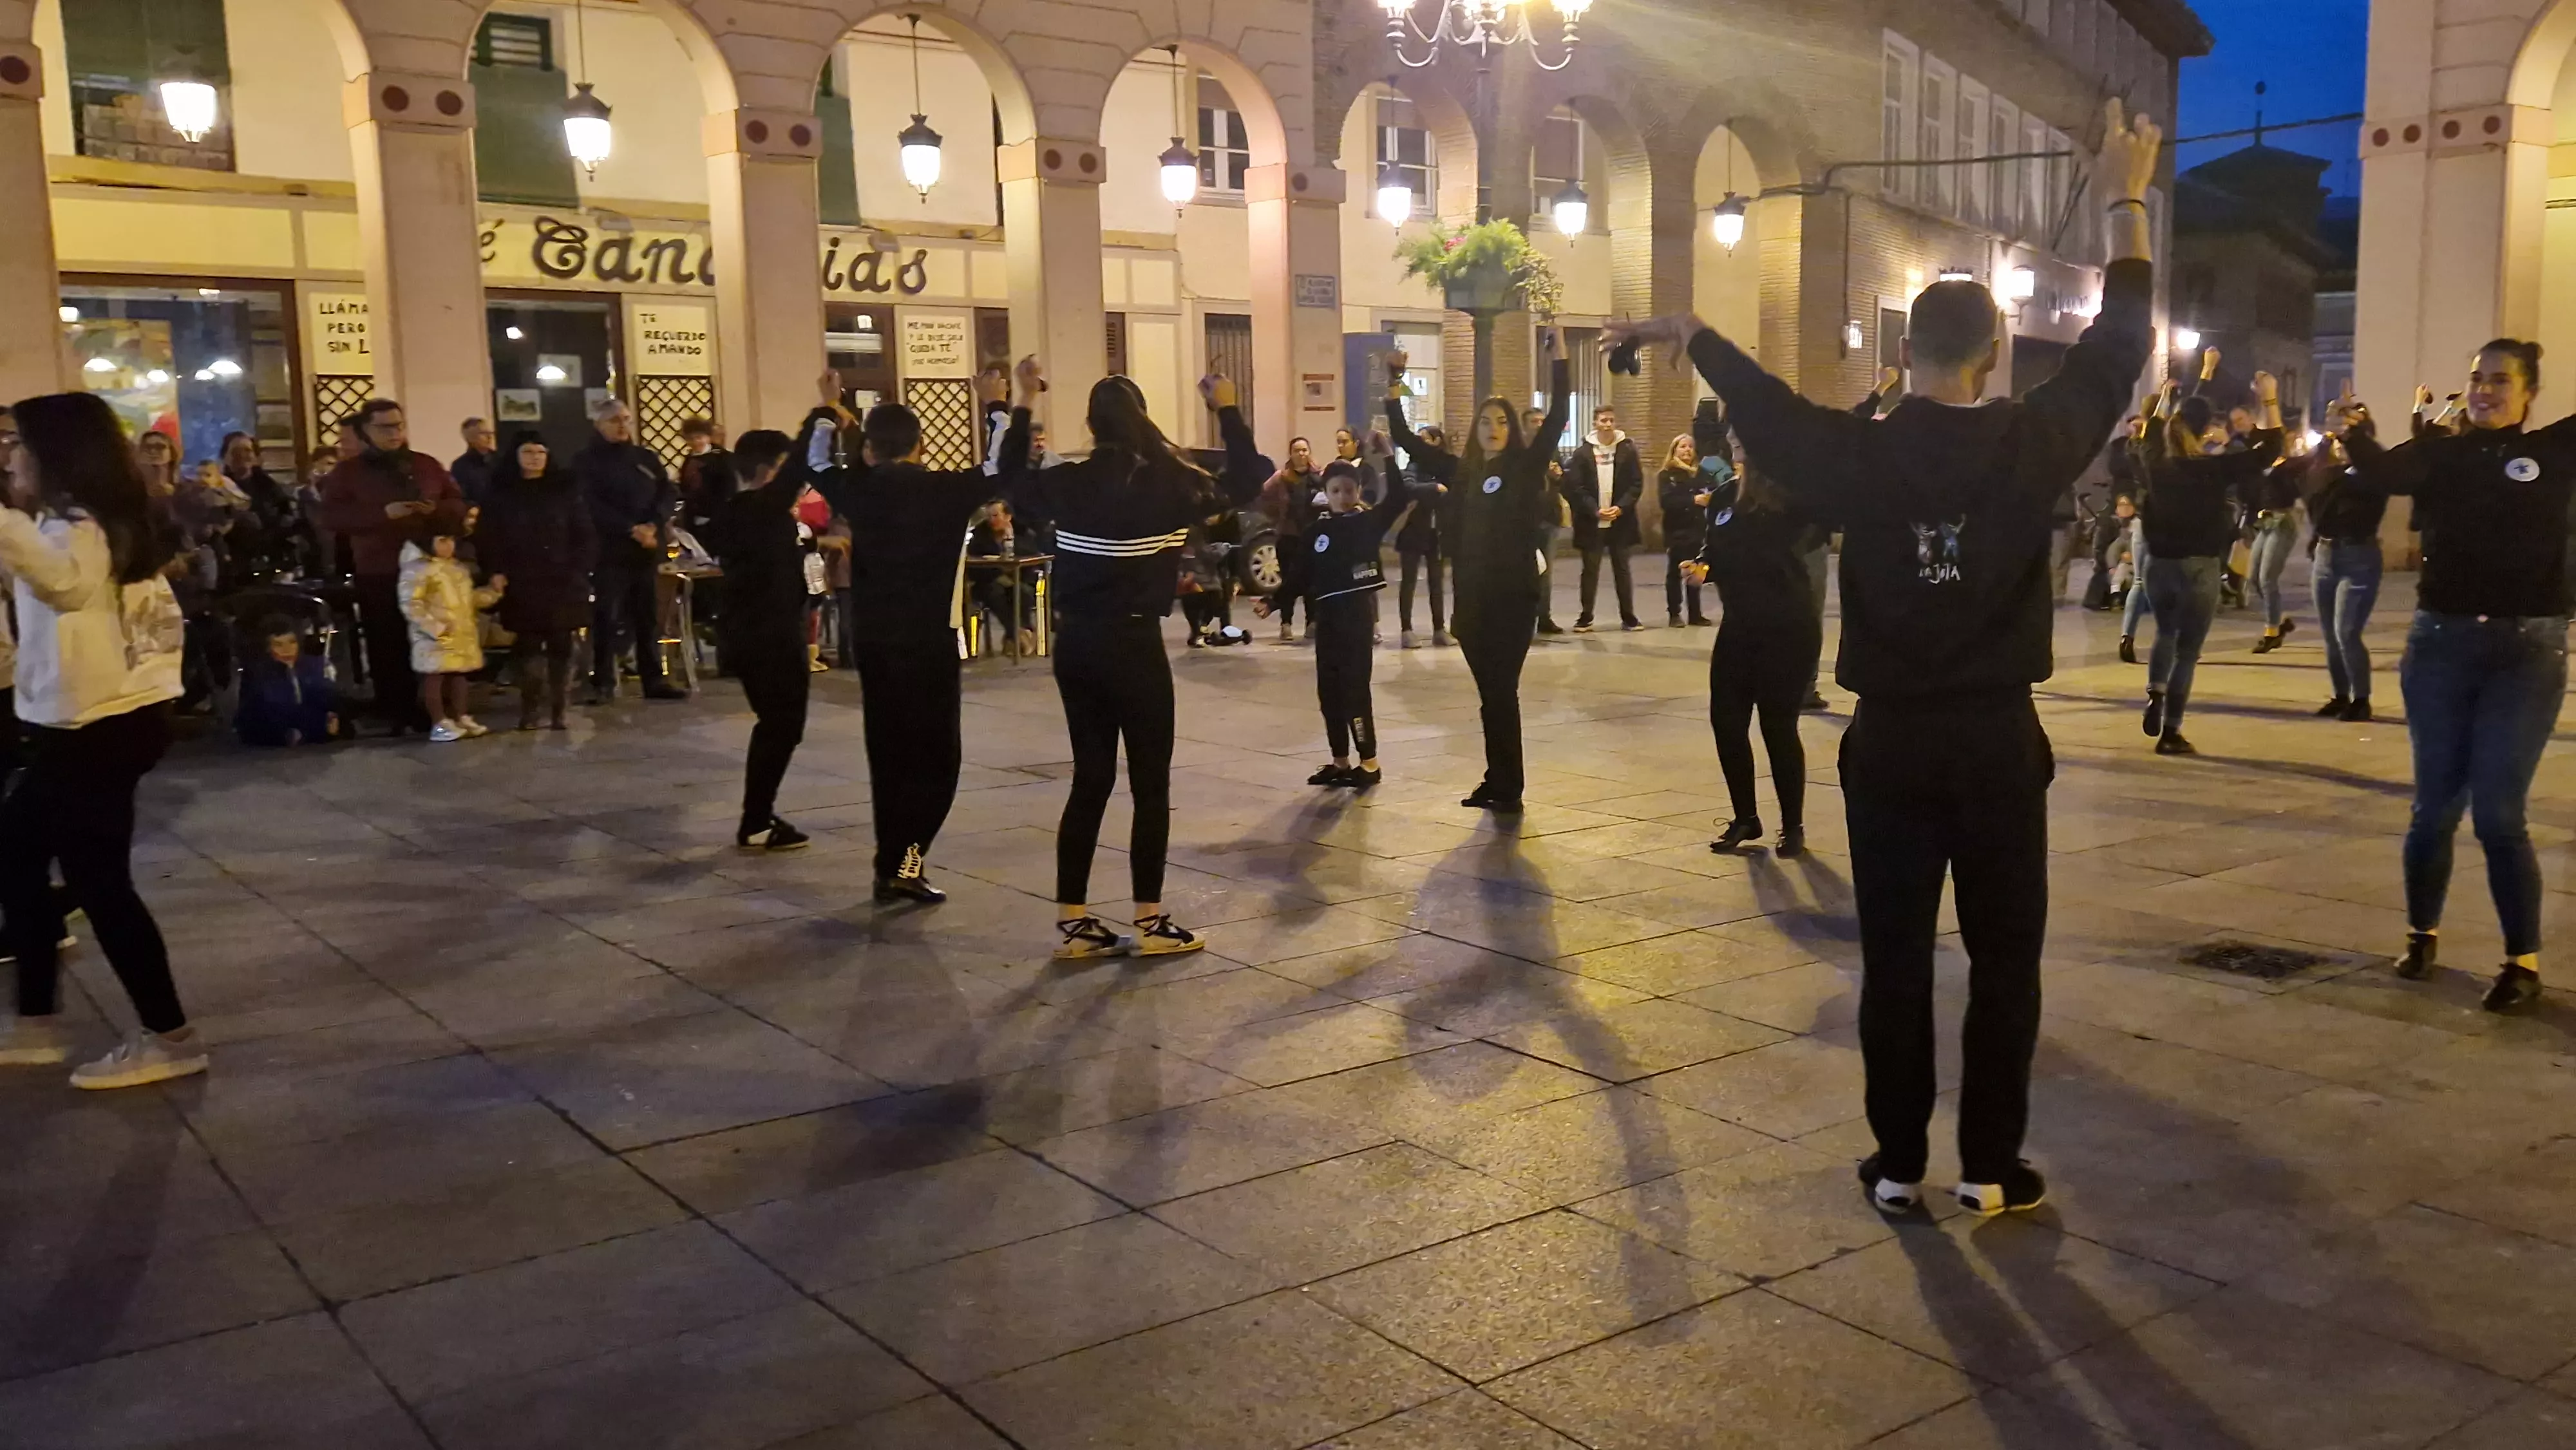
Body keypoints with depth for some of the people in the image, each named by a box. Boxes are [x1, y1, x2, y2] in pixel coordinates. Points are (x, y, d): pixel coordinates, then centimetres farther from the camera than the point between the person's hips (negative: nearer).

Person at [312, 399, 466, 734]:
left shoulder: (427, 465, 13)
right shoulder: (348, 472, 5)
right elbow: (327, 516, -7)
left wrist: (436, 509, -10)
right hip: (379, 574, -2)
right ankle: (396, 715, 4)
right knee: (389, 647, -4)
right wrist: (383, 513, -18)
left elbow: (459, 505, 15)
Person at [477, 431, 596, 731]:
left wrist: (579, 569, -5)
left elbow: (585, 534, 5)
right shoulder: (501, 492, 4)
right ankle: (532, 708, 6)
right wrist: (497, 572, -8)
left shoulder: (565, 488, 5)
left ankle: (558, 709, 7)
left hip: (562, 582, 0)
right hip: (522, 584, 0)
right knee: (528, 645, 0)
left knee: (560, 645, 2)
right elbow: (488, 537, 3)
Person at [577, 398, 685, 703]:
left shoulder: (647, 457, 16)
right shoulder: (586, 461, 2)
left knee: (650, 616, 5)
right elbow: (592, 506, -9)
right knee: (606, 617, -5)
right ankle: (603, 683, -1)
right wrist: (631, 529, -18)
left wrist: (653, 524, -13)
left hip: (648, 549, 4)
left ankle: (654, 680, 10)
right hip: (609, 549, -4)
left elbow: (669, 494, 6)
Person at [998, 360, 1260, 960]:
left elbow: (1011, 478, 20)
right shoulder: (1167, 484, -10)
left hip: (1076, 645, 5)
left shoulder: (1068, 484, 0)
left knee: (1091, 779, 11)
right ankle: (1149, 923, 9)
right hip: (1135, 645, -5)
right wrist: (1227, 409, 9)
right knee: (1151, 783, 5)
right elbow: (1245, 479, 2)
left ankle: (1072, 924, 12)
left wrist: (1025, 403, 23)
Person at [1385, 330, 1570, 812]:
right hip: (1473, 594, 5)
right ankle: (1496, 782, 19)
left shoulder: (1526, 466, -1)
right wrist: (1394, 384, 5)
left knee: (1503, 691, -4)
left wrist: (1555, 357, -17)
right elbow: (1405, 439, 12)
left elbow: (1557, 416, -12)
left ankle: (1509, 790, 2)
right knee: (1490, 693, 11)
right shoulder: (1462, 471, 9)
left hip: (1515, 593, -4)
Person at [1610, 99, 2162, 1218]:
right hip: (1998, 741, 0)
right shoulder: (2028, 445, -7)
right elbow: (2118, 348, 7)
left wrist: (1683, 333, 29)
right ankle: (1990, 1167, 15)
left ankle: (1898, 1164, 14)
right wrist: (2128, 208, 18)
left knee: (1895, 959, 8)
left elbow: (1758, 398, 10)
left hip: (1891, 743, 1)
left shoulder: (1858, 455, -7)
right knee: (2005, 958, 9)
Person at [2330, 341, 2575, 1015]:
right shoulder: (2440, 453, 4)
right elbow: (2385, 474, -17)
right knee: (2435, 806, 9)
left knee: (2498, 813, -5)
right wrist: (2354, 435, -37)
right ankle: (2422, 932, 26)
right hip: (2440, 642, 2)